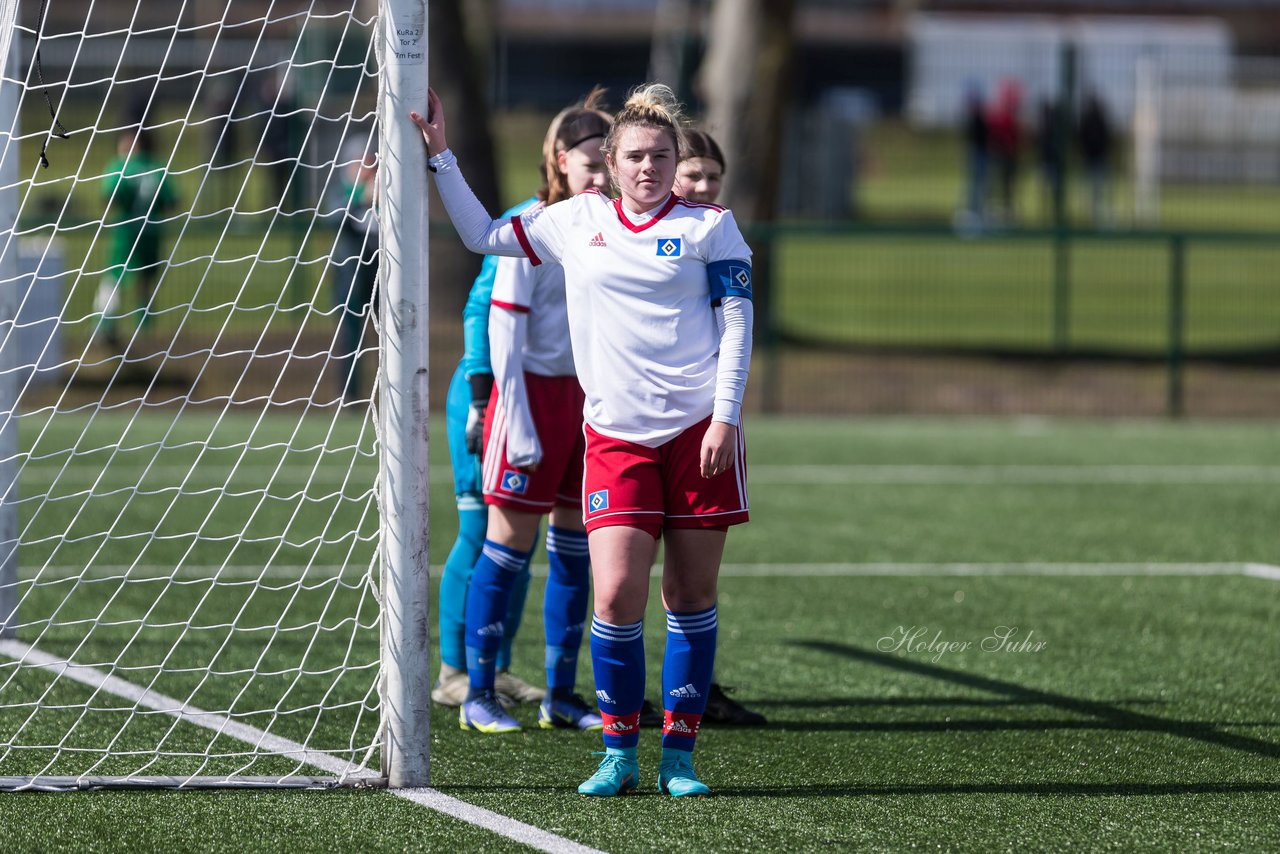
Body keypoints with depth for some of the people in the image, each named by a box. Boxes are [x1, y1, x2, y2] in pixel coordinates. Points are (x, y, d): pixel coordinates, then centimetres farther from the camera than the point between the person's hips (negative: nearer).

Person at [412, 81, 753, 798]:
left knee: (692, 593, 2)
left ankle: (679, 754, 11)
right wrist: (442, 157, 17)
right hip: (615, 435, 1)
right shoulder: (578, 221, 11)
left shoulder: (708, 227, 3)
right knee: (618, 596, -11)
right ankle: (619, 754, 2)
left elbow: (736, 323, 1)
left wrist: (725, 416, -8)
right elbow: (484, 235, 21)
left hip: (700, 431, -1)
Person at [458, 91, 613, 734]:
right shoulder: (532, 227, -11)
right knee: (510, 542, -3)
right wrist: (518, 422, -15)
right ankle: (479, 696, 4)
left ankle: (561, 696, 15)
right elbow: (504, 329, -12)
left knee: (575, 546, 8)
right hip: (534, 392, -6)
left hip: (587, 396, 6)